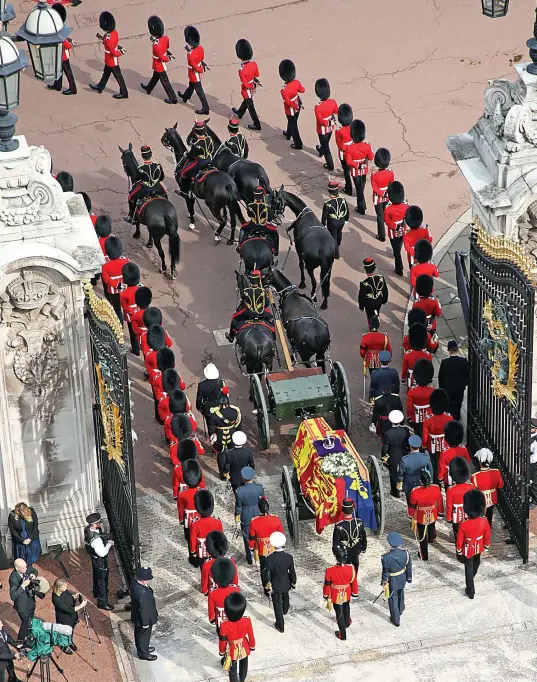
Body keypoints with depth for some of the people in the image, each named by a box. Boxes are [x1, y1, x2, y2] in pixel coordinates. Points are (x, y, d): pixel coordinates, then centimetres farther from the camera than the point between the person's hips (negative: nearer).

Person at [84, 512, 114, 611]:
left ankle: (96, 593, 56)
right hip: (100, 561, -9)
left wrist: (107, 541, -2)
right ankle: (102, 603, 25)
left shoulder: (87, 529, -14)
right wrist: (109, 544, -20)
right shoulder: (96, 539, -42)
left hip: (94, 558, 9)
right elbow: (102, 553, -36)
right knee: (102, 581, 9)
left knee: (96, 576, 32)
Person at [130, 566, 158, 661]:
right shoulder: (143, 593, -42)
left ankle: (142, 648, 51)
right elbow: (143, 609, -30)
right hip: (143, 618, -8)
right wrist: (145, 623, -17)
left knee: (139, 634, 28)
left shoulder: (134, 583, -14)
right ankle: (143, 653, 38)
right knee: (144, 635, 17)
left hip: (137, 616, 8)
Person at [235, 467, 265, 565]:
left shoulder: (239, 491, -25)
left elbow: (238, 506, -12)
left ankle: (250, 559, 30)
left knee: (247, 538, 17)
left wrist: (237, 517, 7)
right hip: (258, 515, 2)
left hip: (246, 517, -2)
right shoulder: (259, 487, -20)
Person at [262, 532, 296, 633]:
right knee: (285, 597, 34)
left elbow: (266, 574, -19)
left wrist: (267, 585, -1)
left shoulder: (269, 559, -30)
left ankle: (280, 626, 27)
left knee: (277, 604, 16)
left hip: (275, 586, -3)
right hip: (286, 584, 3)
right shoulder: (289, 557, -24)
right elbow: (292, 572, -10)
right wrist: (293, 583, 8)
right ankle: (285, 610, 64)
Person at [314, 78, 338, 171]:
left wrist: (327, 123, -10)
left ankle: (330, 165, 30)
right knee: (326, 142, 32)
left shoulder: (318, 108, -35)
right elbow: (336, 112, 0)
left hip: (323, 130, -5)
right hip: (331, 127, 5)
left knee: (325, 146, 16)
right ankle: (321, 151, 63)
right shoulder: (333, 102, -20)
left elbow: (321, 121, -28)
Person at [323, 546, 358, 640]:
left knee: (339, 613, 17)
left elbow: (327, 585, -15)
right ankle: (347, 623, 58)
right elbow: (354, 583, -10)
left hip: (336, 596, -2)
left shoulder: (330, 570, -30)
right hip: (347, 595, 2)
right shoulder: (351, 568, -25)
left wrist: (326, 596, 3)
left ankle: (342, 634, 33)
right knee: (346, 608, 32)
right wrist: (354, 594, 8)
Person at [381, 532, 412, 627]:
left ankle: (396, 620, 31)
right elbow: (409, 567, -7)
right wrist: (409, 578, 11)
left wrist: (384, 583, -1)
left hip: (392, 581, -4)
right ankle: (400, 610, 57)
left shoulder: (385, 558, -32)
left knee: (393, 599, 17)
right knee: (400, 595, 31)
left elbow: (385, 572, -18)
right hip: (402, 579, 4)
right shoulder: (406, 553, -23)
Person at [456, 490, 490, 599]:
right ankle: (472, 576, 64)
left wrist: (459, 552, 1)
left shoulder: (463, 525, -33)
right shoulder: (484, 521, -26)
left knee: (469, 568, 16)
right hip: (478, 548, 3)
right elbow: (487, 536, -9)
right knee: (476, 562, 33)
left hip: (468, 550, -3)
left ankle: (470, 592, 28)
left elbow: (460, 540, -18)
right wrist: (486, 546, 11)